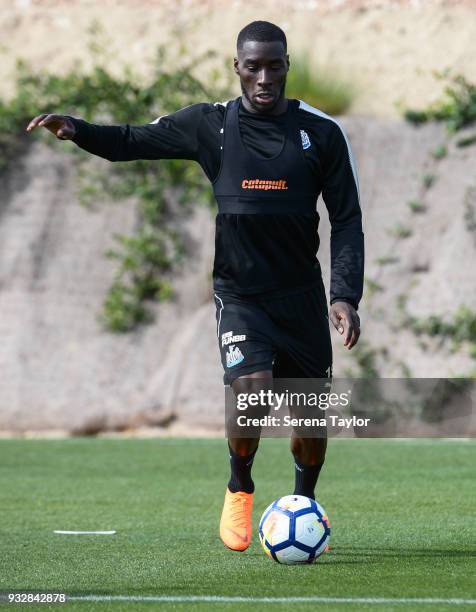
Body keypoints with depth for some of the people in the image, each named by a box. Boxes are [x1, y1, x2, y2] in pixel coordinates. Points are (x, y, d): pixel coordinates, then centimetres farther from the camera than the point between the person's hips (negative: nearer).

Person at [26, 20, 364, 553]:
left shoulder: (322, 133, 0)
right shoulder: (211, 125, 1)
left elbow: (347, 220, 2)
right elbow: (130, 142, 7)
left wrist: (346, 296, -9)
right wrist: (76, 130, -13)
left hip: (302, 295, 1)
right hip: (239, 293, -1)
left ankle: (304, 502, 34)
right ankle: (239, 488, 6)